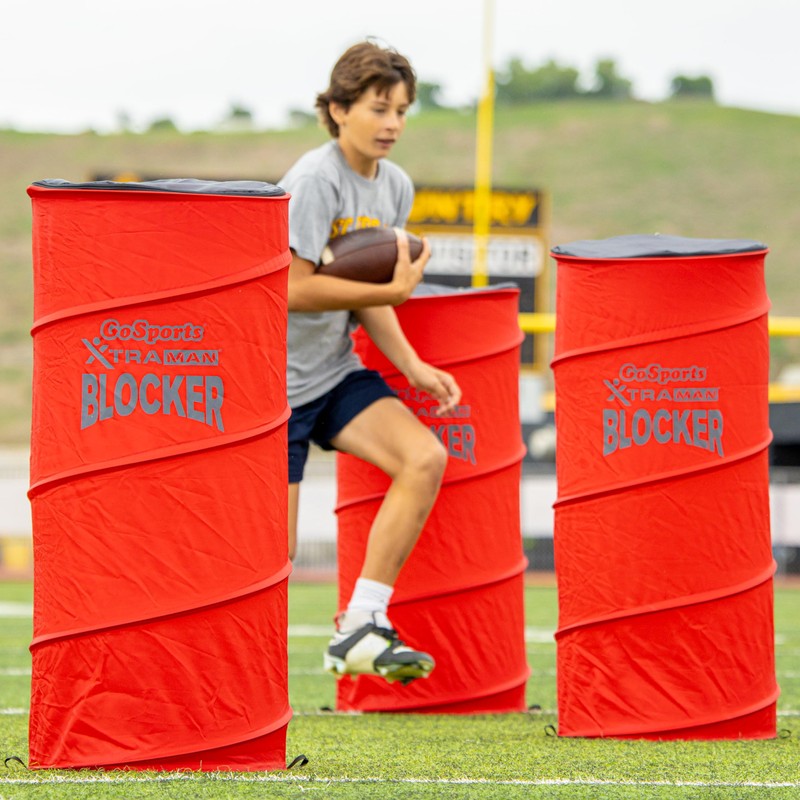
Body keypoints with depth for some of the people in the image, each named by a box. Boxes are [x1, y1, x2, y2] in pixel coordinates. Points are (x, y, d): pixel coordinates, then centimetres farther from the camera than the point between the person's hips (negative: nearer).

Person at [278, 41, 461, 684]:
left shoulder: (396, 186, 7)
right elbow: (293, 291, -22)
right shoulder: (314, 181, -17)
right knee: (272, 557, -9)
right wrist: (393, 290, -20)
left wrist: (412, 367, 0)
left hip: (335, 374, 7)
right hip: (274, 382, -7)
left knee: (424, 458, -17)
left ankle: (360, 629, -13)